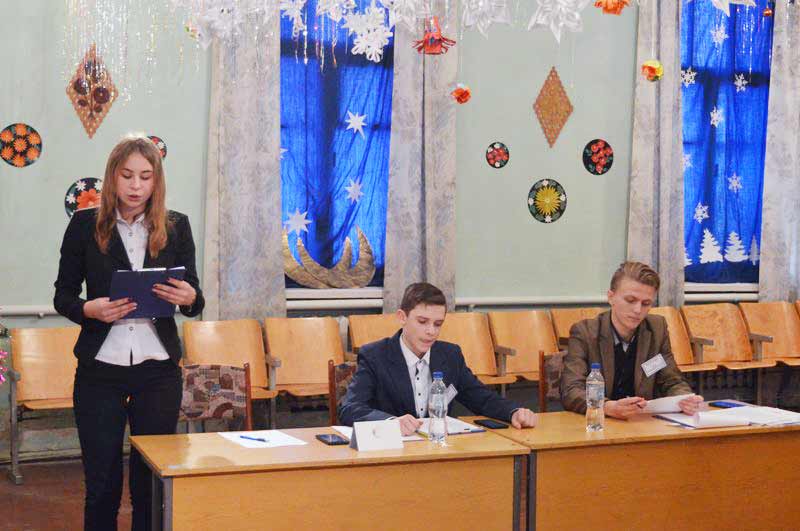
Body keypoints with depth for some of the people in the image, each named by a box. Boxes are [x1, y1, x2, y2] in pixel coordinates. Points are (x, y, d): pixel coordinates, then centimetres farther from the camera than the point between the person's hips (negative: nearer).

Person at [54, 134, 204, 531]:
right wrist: (90, 309, -17)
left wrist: (189, 297, -17)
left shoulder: (176, 227, 4)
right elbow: (63, 295, 4)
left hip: (158, 368, 1)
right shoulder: (85, 224, 1)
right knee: (101, 481, 6)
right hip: (100, 368, -1)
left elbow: (194, 300, 6)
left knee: (153, 482, 6)